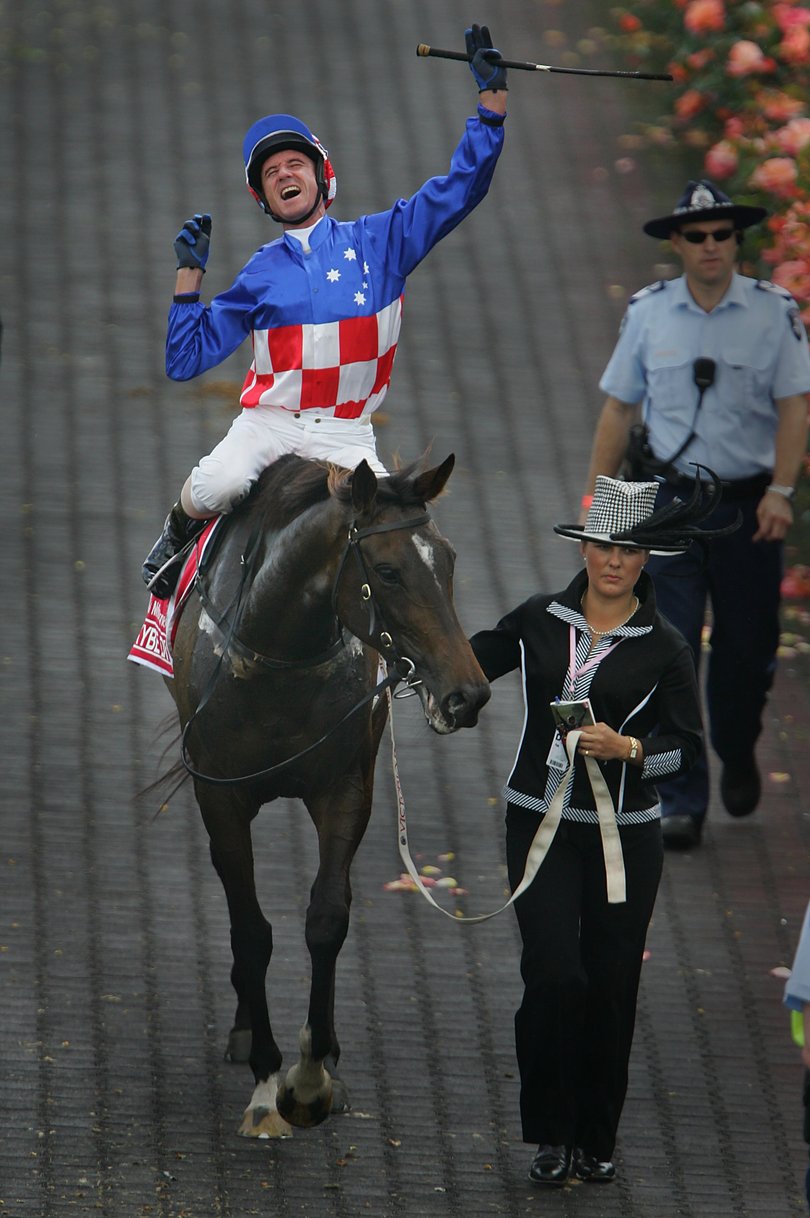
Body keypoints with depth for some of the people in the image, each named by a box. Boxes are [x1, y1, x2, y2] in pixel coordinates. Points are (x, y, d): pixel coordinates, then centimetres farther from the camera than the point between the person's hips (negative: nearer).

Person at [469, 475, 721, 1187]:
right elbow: (466, 666, 18)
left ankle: (596, 1138, 18)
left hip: (624, 835, -1)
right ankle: (552, 1134, 2)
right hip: (541, 826, 1)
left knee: (610, 986, 4)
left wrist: (628, 748, -17)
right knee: (553, 974, -10)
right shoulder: (539, 621, 3)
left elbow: (689, 746, -1)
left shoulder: (663, 647, -2)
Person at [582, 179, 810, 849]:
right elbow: (618, 409, 8)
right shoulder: (649, 312, 2)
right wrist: (597, 497, 5)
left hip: (748, 507, 0)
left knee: (747, 649, 10)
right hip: (669, 501, 0)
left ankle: (738, 757, 39)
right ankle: (681, 803, -2)